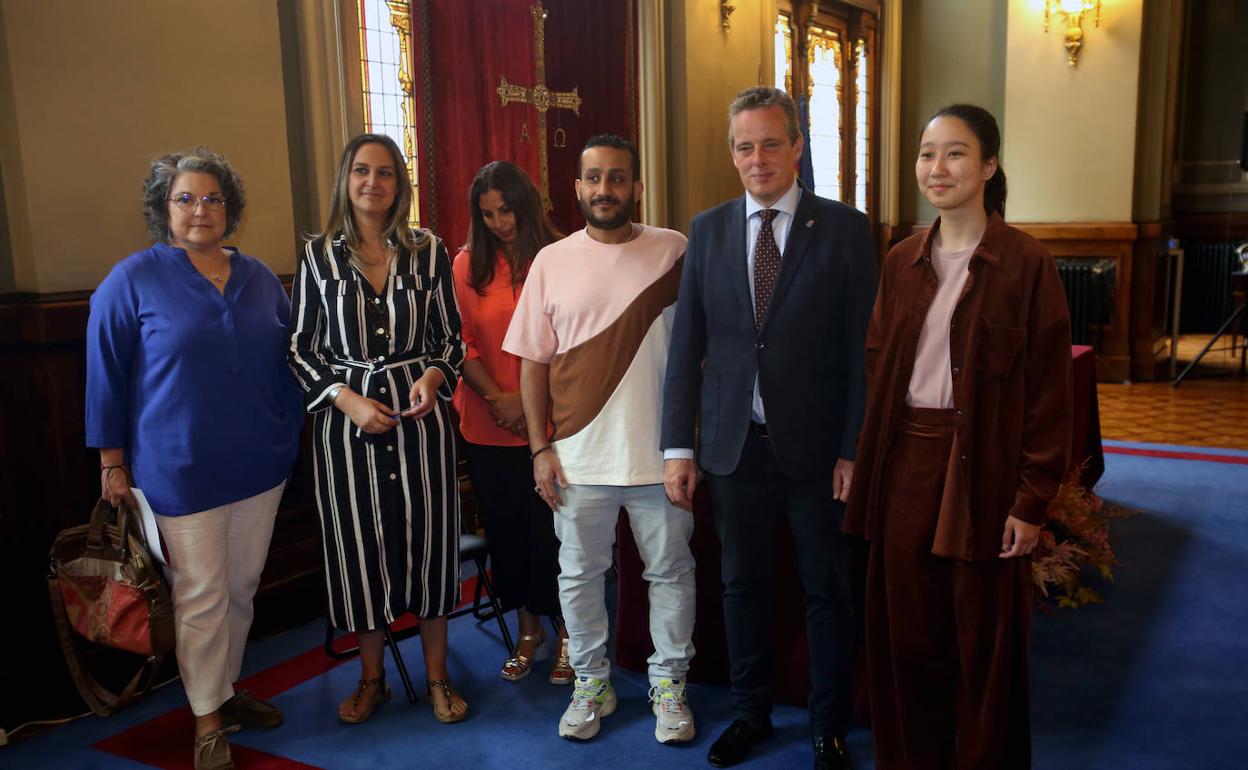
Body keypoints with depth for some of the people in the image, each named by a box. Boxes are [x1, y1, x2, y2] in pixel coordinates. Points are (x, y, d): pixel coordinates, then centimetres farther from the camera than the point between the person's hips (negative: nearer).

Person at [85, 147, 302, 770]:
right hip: (181, 470, -4)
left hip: (259, 464, 5)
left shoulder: (259, 278, 7)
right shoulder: (133, 280, -5)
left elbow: (286, 362, 14)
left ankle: (227, 687, 34)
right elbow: (106, 374, -4)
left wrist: (291, 436, 14)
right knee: (201, 595, 3)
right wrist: (113, 462, -5)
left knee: (242, 587, 15)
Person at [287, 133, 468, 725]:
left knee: (428, 536, 5)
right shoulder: (319, 256, 2)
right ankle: (371, 678, 28)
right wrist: (348, 399, -11)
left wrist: (433, 376, -13)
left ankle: (437, 675, 24)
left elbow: (451, 336, 7)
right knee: (358, 542, 8)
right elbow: (301, 348, 3)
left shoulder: (428, 252, 2)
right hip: (346, 416, 0)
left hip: (420, 411, 0)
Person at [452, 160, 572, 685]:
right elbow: (462, 343, 1)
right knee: (505, 529, 12)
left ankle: (565, 633, 22)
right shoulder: (466, 265, 4)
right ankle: (529, 631, 30)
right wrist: (498, 398, -10)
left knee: (551, 528, 3)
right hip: (488, 426, 3)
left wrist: (533, 401, -13)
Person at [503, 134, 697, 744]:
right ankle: (591, 683, 34)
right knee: (579, 575, 14)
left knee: (671, 573, 12)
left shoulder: (675, 252, -3)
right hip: (578, 458, 1)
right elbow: (534, 362, 4)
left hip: (660, 455, -1)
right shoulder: (552, 262, 1)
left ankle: (669, 684, 32)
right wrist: (540, 448, 0)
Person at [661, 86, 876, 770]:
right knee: (742, 584, 15)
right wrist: (677, 445, 0)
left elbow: (861, 347, -5)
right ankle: (750, 712, 35)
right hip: (733, 445, 3)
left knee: (826, 590, 11)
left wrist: (855, 449, -9)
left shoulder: (843, 228, -4)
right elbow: (686, 345, 4)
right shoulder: (707, 230, 4)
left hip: (815, 445, -2)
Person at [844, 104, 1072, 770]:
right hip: (905, 465, 4)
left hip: (982, 468, -4)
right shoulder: (902, 262, 8)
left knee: (984, 647, 9)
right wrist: (867, 460, 2)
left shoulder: (1025, 263, -6)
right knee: (906, 636, 13)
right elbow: (877, 365, 11)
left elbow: (1048, 389, -7)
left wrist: (1031, 500, -10)